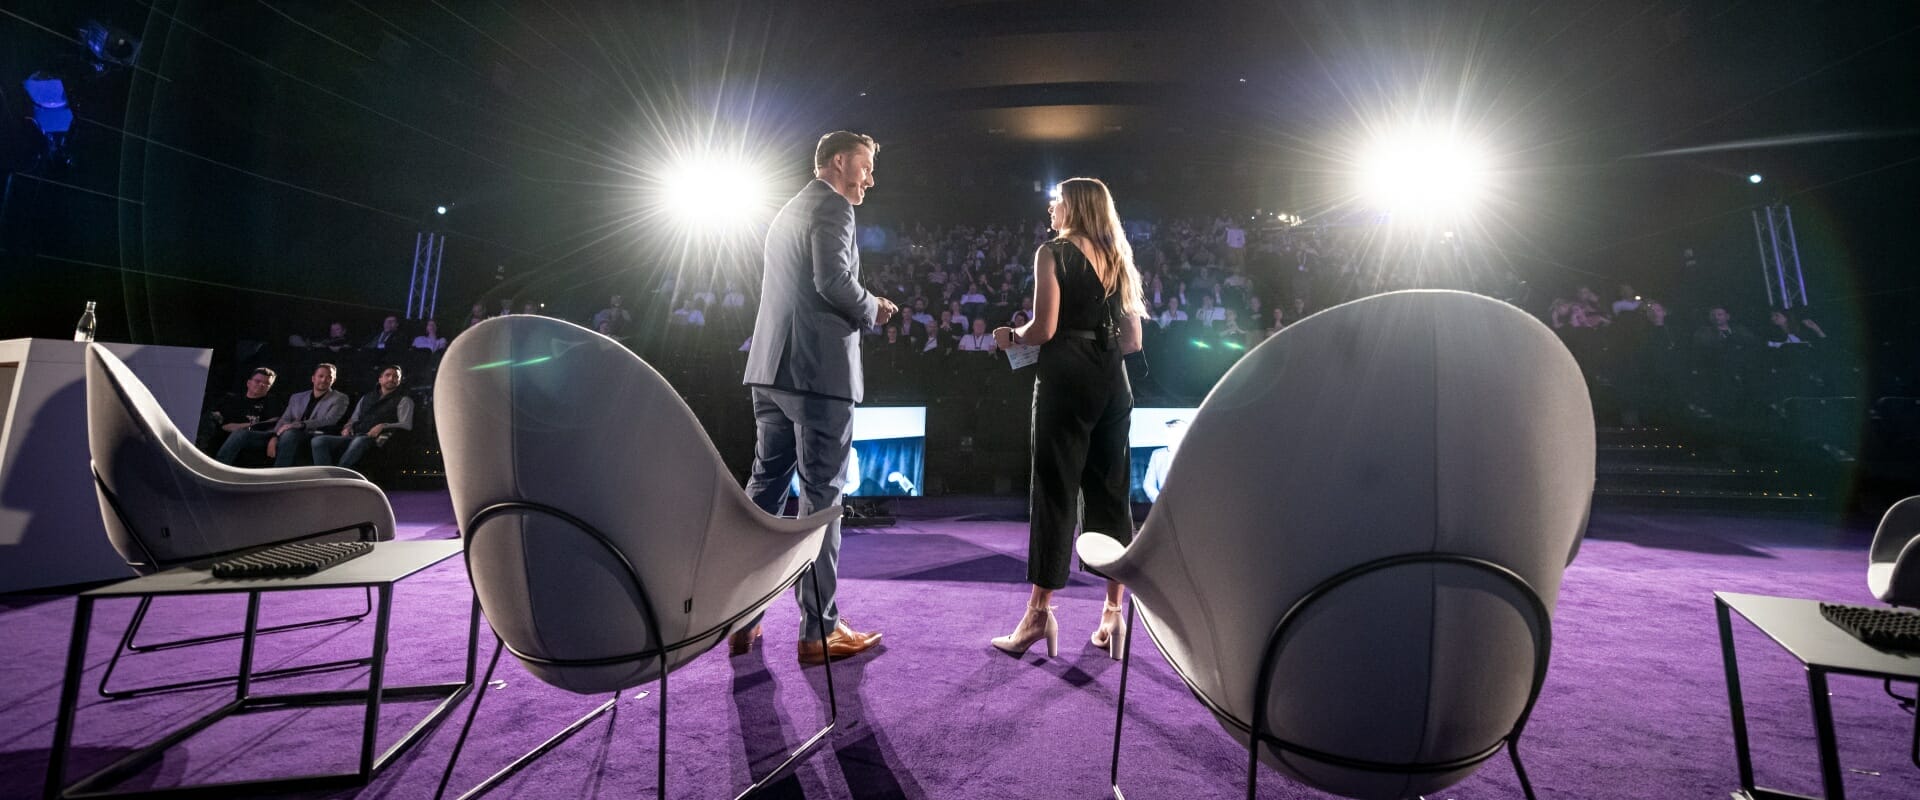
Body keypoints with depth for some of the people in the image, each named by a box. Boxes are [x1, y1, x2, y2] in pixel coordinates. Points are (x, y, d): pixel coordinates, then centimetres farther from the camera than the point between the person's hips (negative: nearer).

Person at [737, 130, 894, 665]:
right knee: (820, 494, -4)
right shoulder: (832, 207, -4)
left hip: (771, 367, 9)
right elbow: (834, 281, -19)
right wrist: (873, 311, 0)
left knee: (766, 485, 12)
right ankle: (819, 630, 4)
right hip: (819, 369, -9)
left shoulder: (787, 211, 23)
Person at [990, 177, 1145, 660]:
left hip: (1066, 379, -6)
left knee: (1055, 493, -1)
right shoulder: (1118, 259, 17)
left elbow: (1045, 328, -13)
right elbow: (1133, 341, 13)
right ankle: (1114, 615, 15)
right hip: (1113, 381, 6)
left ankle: (1040, 613, 6)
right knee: (1111, 496, 9)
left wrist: (1010, 337, 5)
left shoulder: (1053, 253, -2)